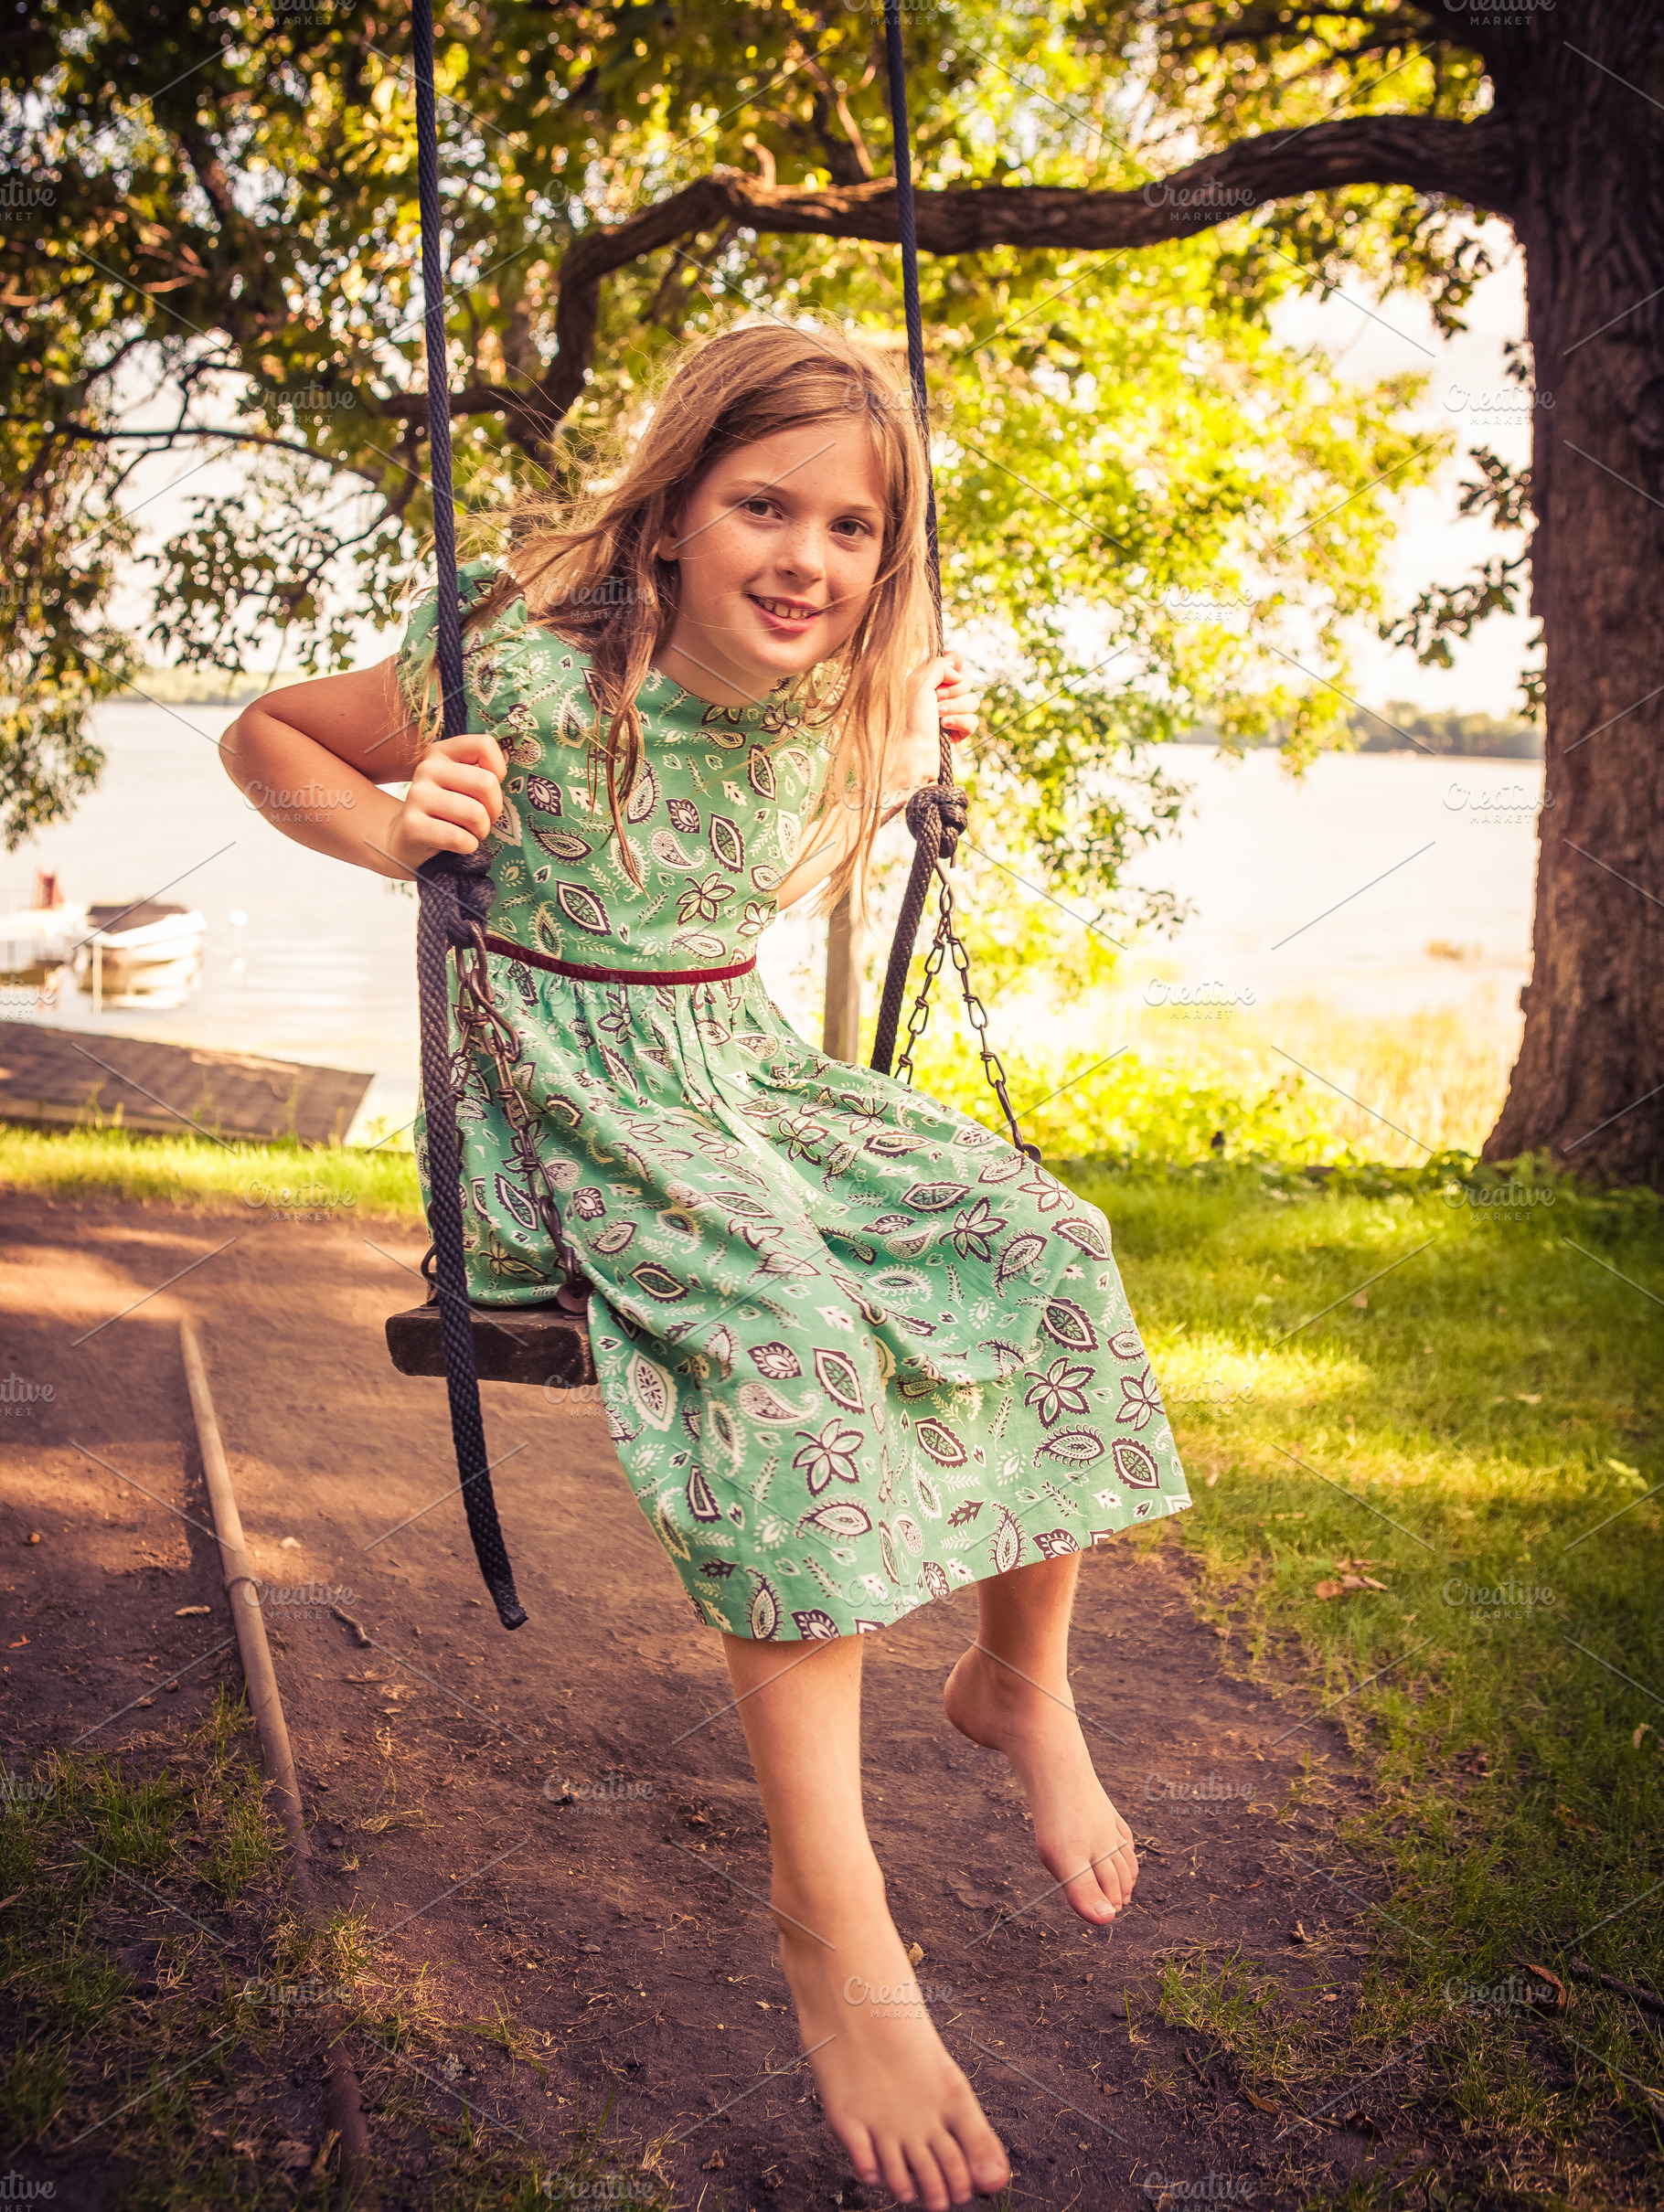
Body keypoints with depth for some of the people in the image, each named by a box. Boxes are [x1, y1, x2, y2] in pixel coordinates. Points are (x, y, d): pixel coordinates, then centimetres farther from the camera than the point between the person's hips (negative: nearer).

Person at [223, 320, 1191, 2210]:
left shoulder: (824, 698, 0)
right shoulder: (534, 677, -18)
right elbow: (262, 732, -5)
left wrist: (914, 756, 6)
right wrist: (393, 830, -24)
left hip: (749, 1069, 6)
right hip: (572, 1096, -6)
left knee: (1038, 1240, -14)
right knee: (792, 1339, -33)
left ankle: (1021, 1679, 5)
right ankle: (827, 1913, -26)